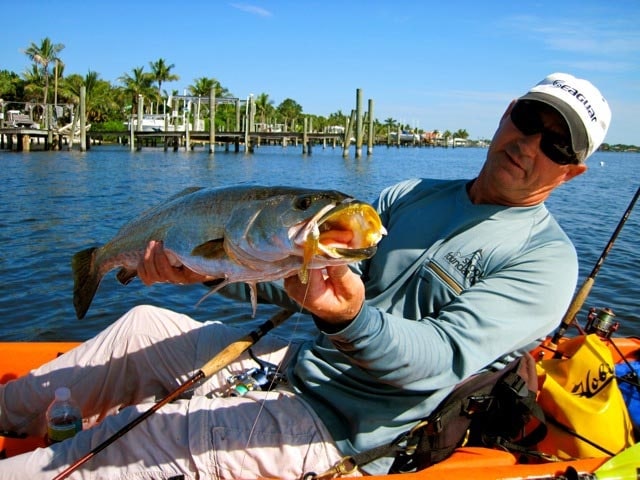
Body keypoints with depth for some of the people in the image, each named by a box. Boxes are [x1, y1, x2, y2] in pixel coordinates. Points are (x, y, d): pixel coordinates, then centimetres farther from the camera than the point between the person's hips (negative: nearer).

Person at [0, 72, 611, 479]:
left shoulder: (545, 259, -11)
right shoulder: (412, 194, 7)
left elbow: (443, 357, -25)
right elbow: (303, 272, 3)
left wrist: (353, 319, -44)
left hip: (337, 429, -6)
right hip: (298, 365, 7)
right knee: (142, 325, 8)